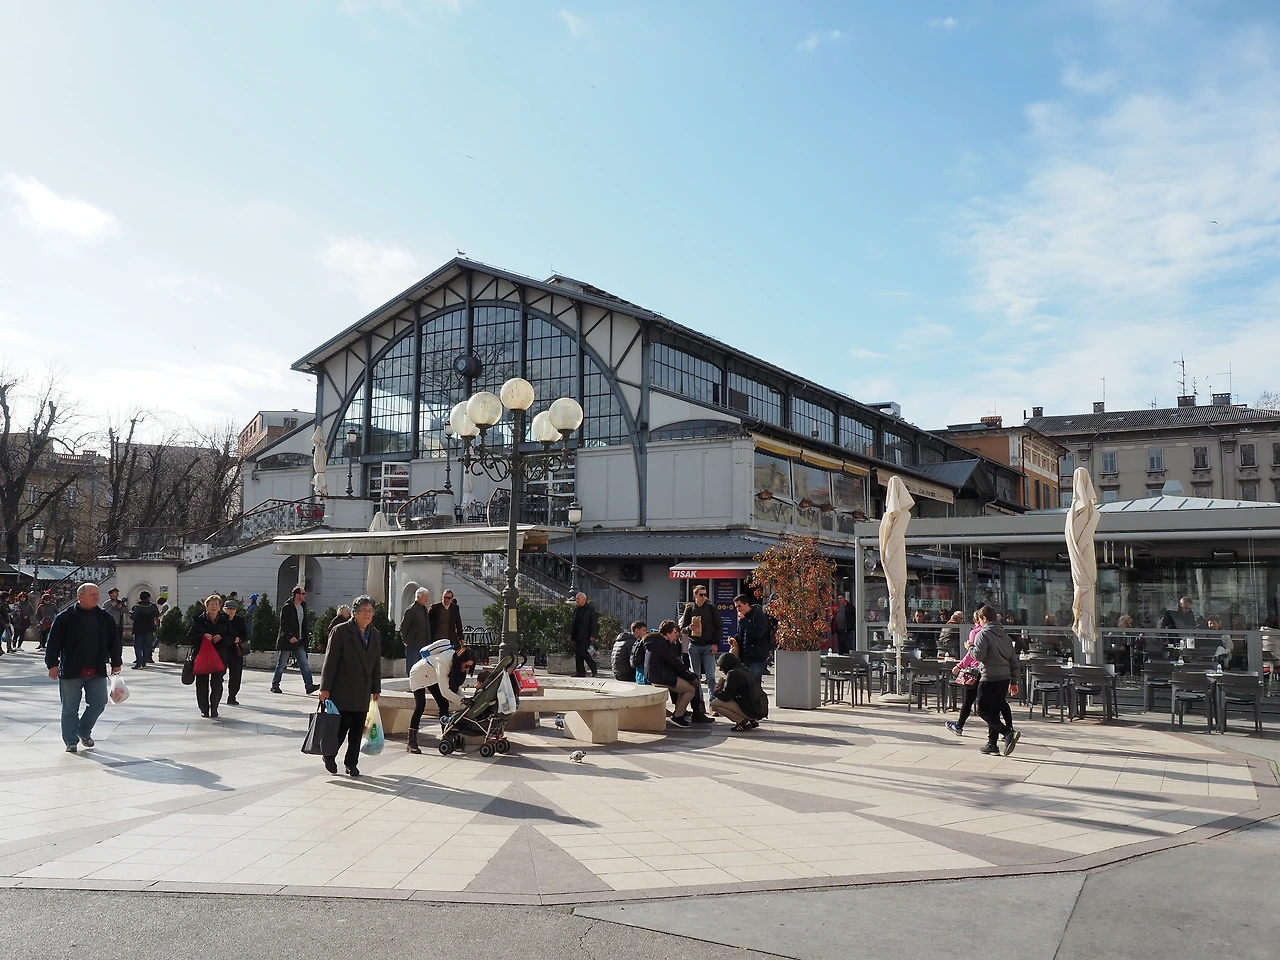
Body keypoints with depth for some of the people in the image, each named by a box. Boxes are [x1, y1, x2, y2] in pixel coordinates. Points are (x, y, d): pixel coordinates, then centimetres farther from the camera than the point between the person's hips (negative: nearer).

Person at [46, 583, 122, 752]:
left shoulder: (105, 618, 6)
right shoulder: (65, 618, -6)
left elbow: (114, 641, 12)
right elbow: (53, 642, -7)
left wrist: (116, 663, 10)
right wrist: (53, 664, -12)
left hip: (97, 672, 3)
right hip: (71, 672, -3)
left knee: (98, 704, 4)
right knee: (70, 708, 4)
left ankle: (84, 732, 28)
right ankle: (71, 741, 16)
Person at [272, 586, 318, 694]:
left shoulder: (303, 607, 11)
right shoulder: (287, 608, -10)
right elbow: (283, 624, -15)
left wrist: (304, 639, 13)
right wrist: (290, 637, -23)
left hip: (299, 641, 6)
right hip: (287, 641, -6)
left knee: (304, 664, -2)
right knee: (281, 664, 3)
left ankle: (309, 685, -7)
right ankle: (275, 685, 15)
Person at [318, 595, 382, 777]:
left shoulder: (375, 635, 12)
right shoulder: (341, 631, -6)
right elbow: (331, 660, -7)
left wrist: (376, 689, 15)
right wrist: (325, 687, -9)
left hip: (363, 692, 5)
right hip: (342, 690, -5)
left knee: (358, 729, 6)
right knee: (342, 725, -4)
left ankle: (351, 763, 17)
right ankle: (330, 756, 19)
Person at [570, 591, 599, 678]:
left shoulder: (591, 608, -4)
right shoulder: (577, 610, 16)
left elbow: (594, 622, -9)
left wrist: (593, 635, -15)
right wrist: (571, 634, 15)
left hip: (585, 636, -7)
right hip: (577, 635, 7)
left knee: (582, 651, -14)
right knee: (577, 653, 5)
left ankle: (594, 668, 4)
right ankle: (580, 672, 10)